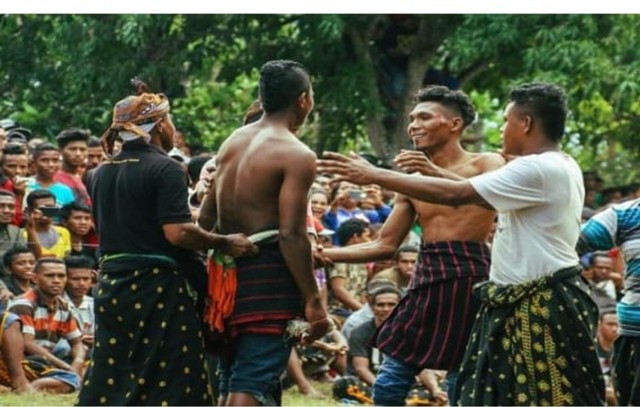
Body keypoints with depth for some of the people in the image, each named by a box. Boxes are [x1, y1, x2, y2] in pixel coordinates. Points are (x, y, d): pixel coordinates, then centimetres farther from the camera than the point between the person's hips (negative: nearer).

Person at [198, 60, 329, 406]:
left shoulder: (232, 143, 13)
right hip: (270, 277, -8)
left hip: (228, 272, 8)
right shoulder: (296, 156, -12)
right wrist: (313, 301, -15)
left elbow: (206, 218, 15)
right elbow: (291, 234, -18)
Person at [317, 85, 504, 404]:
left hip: (470, 279, -6)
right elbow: (385, 246, 16)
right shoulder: (414, 182, 17)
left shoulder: (486, 164, 0)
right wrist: (324, 255, 5)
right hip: (426, 282, 6)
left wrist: (437, 173, -33)